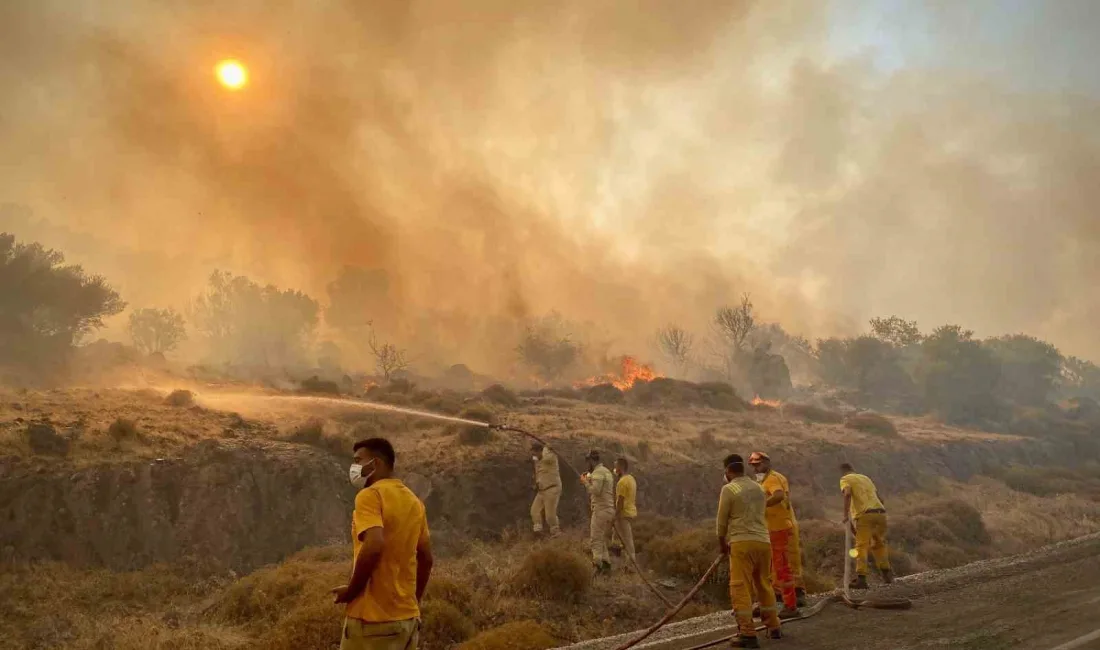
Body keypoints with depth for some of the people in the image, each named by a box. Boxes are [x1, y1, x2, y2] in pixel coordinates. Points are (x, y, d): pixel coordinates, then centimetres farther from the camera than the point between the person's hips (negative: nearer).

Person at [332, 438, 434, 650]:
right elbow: (426, 558, 15)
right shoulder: (414, 501, 13)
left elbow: (373, 547, -25)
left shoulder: (370, 495, -10)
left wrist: (350, 591, -13)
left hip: (373, 617, -8)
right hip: (407, 616, 8)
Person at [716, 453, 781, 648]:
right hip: (763, 541, 7)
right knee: (764, 584, 19)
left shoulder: (729, 489, -5)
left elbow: (722, 520, -1)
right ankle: (773, 627, 28)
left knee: (740, 588, -3)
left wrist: (722, 543, 15)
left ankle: (748, 634, -6)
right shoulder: (759, 488, 14)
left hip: (742, 543, -7)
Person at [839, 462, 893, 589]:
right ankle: (886, 573, 23)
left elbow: (847, 494, -11)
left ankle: (861, 579, -17)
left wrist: (846, 515, -13)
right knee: (879, 544, 24)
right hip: (880, 512, 6)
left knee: (861, 546, -7)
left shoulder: (845, 479, 10)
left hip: (865, 514, -6)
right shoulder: (865, 478, 29)